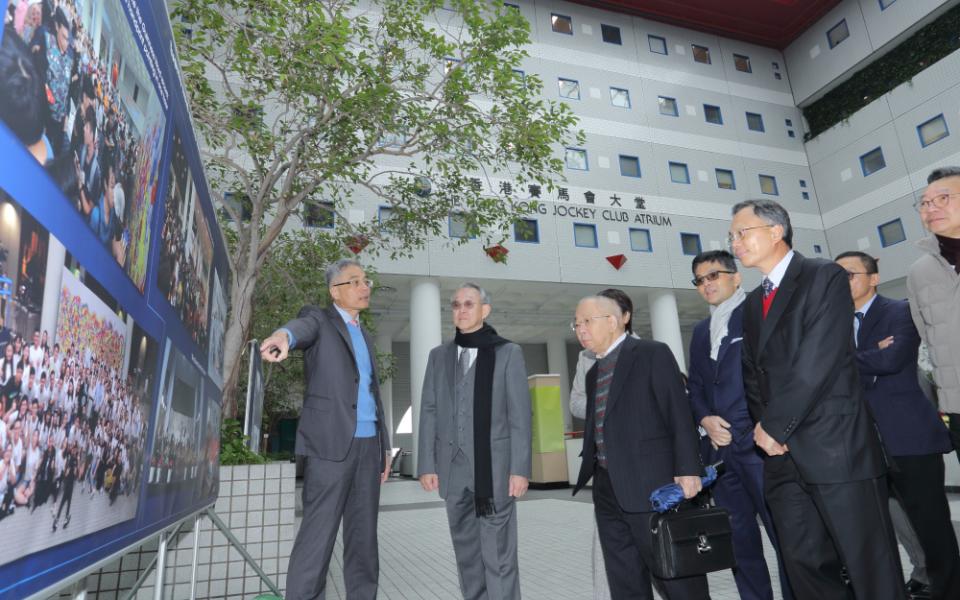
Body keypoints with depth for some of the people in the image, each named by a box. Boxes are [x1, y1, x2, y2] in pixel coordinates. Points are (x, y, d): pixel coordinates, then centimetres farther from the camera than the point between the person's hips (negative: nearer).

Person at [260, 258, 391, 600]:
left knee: (363, 536, 9)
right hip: (330, 443, -6)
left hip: (367, 445, 6)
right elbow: (303, 328, -25)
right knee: (318, 535, -6)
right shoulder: (319, 319, 2)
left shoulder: (365, 336, 21)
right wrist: (283, 336, -49)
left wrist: (384, 446, 16)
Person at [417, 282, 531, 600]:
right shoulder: (439, 355, 11)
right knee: (466, 552, 14)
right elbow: (429, 412, 8)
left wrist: (520, 468, -9)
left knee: (498, 554, -1)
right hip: (453, 467, 4)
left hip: (494, 466, -3)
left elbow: (520, 415, -4)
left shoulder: (508, 353, 1)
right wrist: (427, 464, 1)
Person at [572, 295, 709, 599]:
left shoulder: (653, 354, -4)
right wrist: (590, 469, 9)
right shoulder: (593, 372, 17)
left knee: (678, 574, 5)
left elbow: (679, 414, -10)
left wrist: (687, 469, -17)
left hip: (651, 485, -7)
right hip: (608, 490, 7)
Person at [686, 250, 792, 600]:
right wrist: (705, 418, 1)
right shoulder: (701, 331, 19)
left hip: (759, 441, -6)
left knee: (785, 532, -1)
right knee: (739, 536, 12)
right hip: (720, 446, 6)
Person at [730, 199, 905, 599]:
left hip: (836, 447, -6)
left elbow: (816, 364, -15)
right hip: (781, 454, 7)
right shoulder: (752, 304, 18)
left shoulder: (826, 277, -5)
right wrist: (762, 427, -1)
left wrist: (774, 427, -12)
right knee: (805, 565, 12)